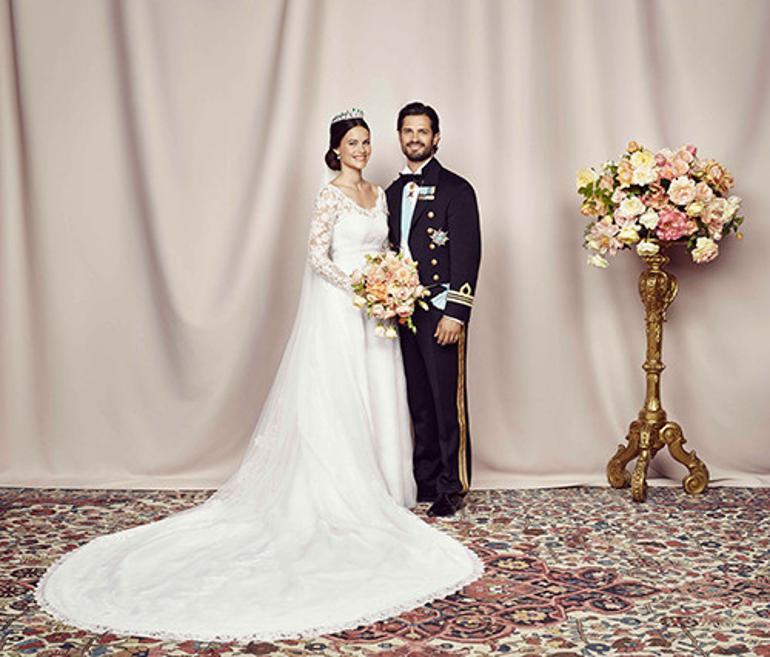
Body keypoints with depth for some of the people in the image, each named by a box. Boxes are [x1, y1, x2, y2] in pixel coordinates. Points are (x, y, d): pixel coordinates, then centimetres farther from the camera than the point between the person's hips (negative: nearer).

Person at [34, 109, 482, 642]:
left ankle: (377, 488, 19)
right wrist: (359, 287, -20)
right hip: (340, 311, -7)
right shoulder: (330, 196, -8)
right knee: (338, 402, -2)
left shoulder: (379, 193, 14)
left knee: (377, 399, 10)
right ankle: (340, 496, 5)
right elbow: (318, 256, -13)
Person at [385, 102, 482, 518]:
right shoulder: (393, 192, 17)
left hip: (440, 311, -6)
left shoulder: (456, 189, -3)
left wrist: (455, 314, -16)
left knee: (448, 401, -3)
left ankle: (453, 488, 7)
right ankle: (425, 481, 20)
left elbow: (467, 256, -10)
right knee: (418, 402, 11)